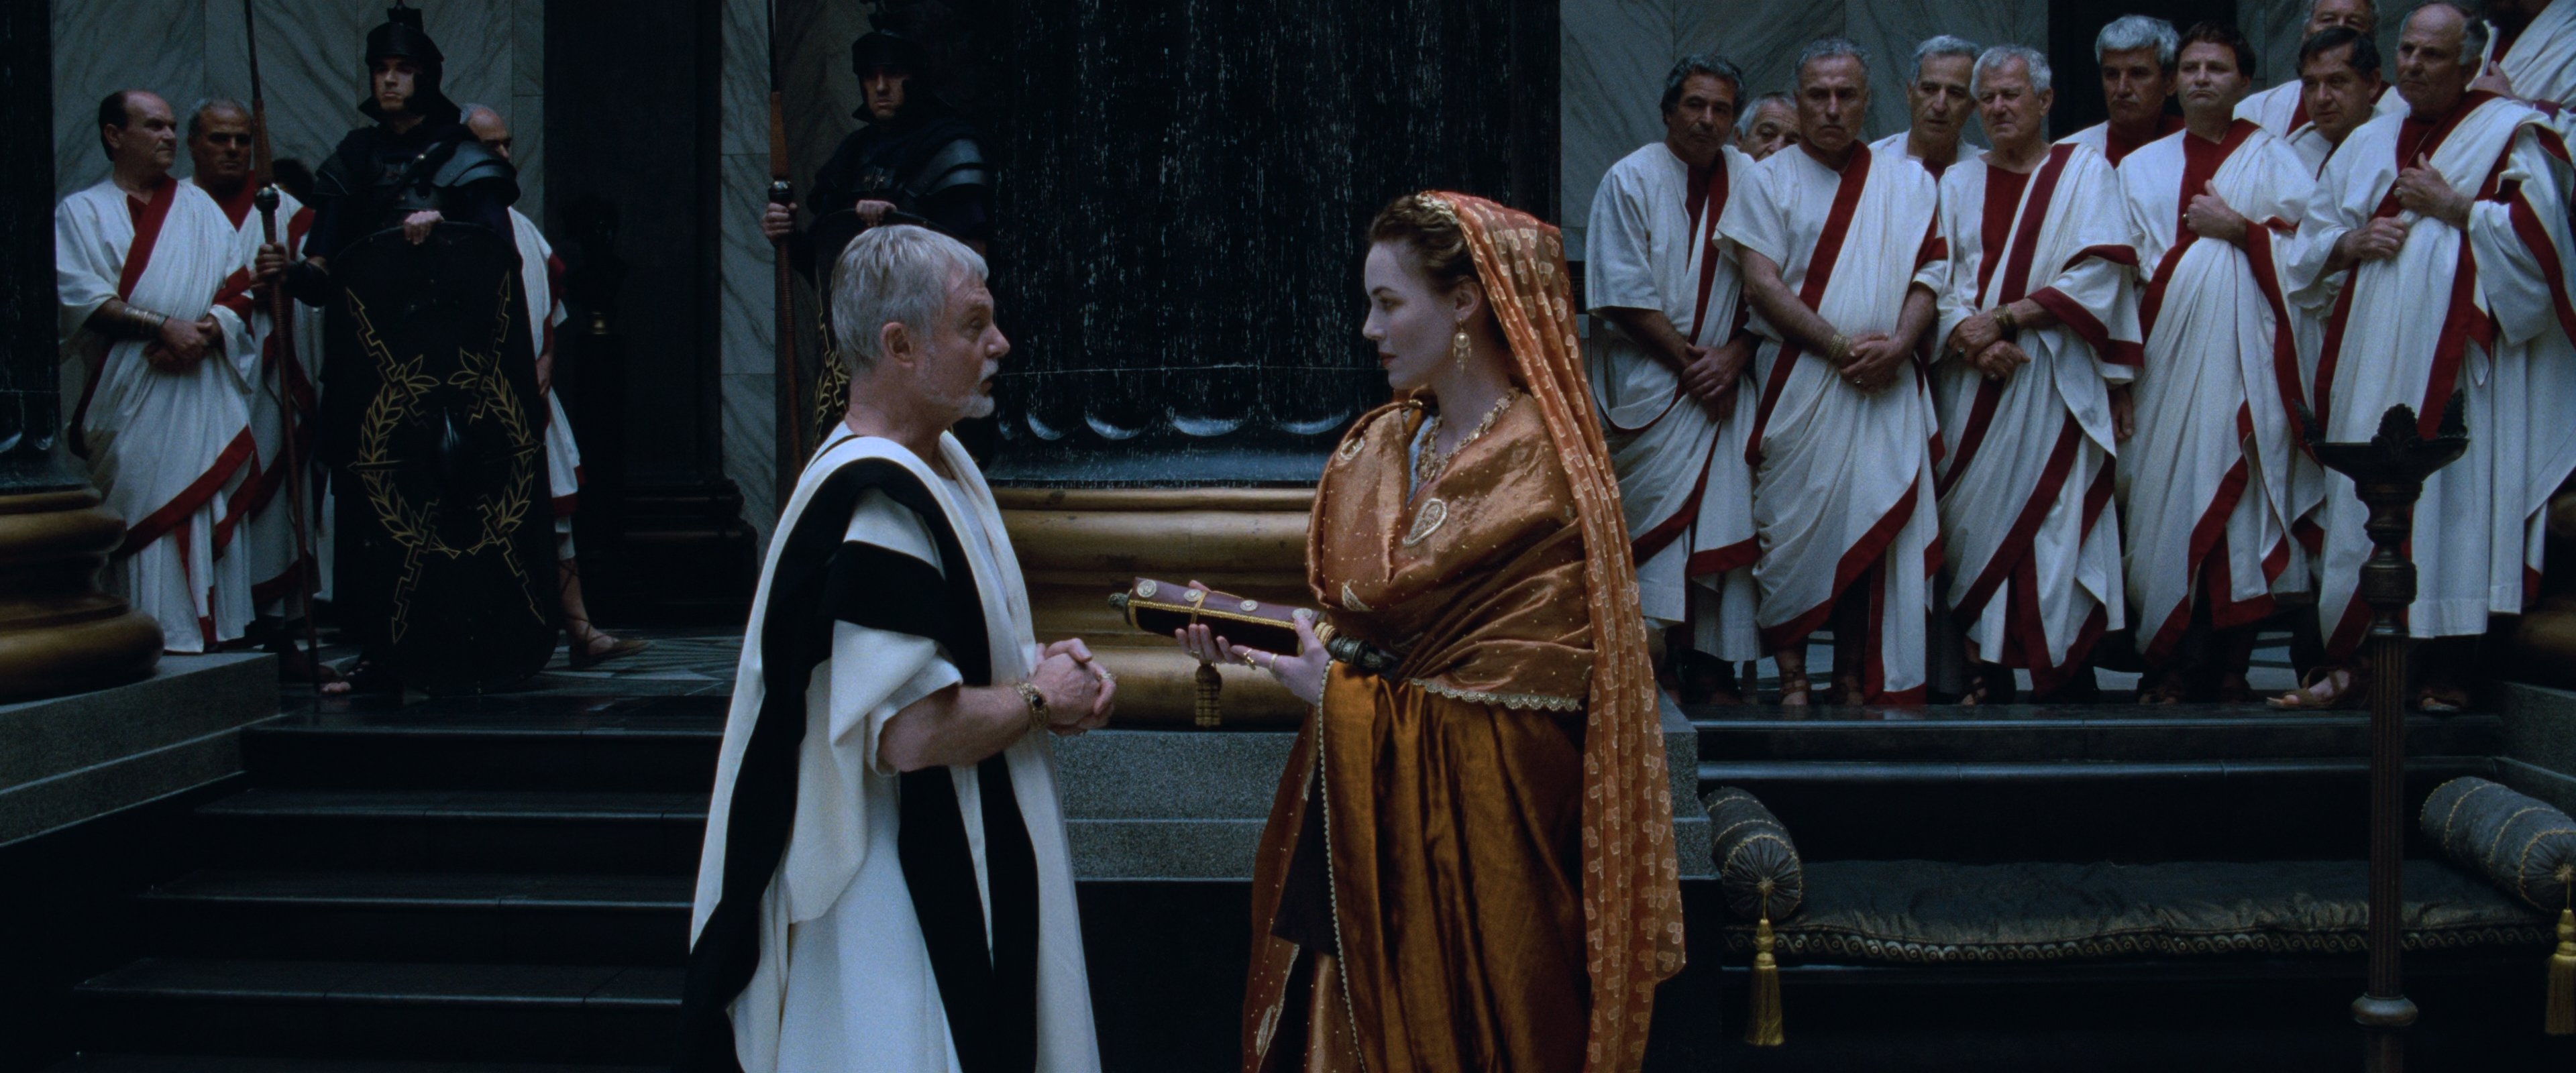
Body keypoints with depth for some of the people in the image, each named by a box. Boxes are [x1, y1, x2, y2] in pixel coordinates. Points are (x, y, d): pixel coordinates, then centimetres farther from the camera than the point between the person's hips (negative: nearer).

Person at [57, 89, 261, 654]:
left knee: (206, 511, -1)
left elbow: (239, 289, 9)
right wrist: (164, 326, -16)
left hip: (202, 389, 2)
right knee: (141, 514, -7)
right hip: (129, 396, -2)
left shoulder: (199, 206, 17)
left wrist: (206, 332, -11)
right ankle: (152, 638, -6)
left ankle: (212, 633, 1)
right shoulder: (80, 213, 9)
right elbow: (79, 296, -5)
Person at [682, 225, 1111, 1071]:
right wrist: (1041, 702, -14)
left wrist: (1038, 661, 2)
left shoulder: (943, 460, 8)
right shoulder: (871, 507, -24)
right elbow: (912, 732, -29)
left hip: (955, 867, 10)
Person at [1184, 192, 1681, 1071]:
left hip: (1475, 828, -6)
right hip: (1363, 806, 6)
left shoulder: (1539, 474, -14)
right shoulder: (1380, 446, 8)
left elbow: (1530, 693, -18)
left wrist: (1343, 693, -15)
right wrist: (1246, 640, -6)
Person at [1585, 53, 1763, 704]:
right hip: (1646, 378, -3)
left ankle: (1709, 661, 1)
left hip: (1723, 382, 3)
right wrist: (1689, 362, -11)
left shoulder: (1749, 180, 7)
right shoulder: (1631, 180, -3)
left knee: (1720, 518, -2)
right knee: (1659, 518, -5)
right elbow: (1626, 297, -8)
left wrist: (1733, 357, -10)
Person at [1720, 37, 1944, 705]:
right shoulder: (1771, 181, 5)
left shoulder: (1908, 183, 13)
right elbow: (1762, 285, -5)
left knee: (1875, 527, -1)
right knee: (1794, 524, -4)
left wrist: (1897, 344, -11)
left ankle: (1856, 681, 6)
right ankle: (1791, 674, 3)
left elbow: (1926, 277, 8)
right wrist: (1842, 344, -13)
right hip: (1798, 381, -2)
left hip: (1886, 386, 2)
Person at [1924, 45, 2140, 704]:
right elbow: (1934, 278, 5)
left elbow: (2099, 276, -6)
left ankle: (2066, 676, -4)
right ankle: (1988, 670, 3)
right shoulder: (1959, 182, 16)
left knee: (2053, 521, -8)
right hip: (1972, 385, 3)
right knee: (1975, 521, -1)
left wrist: (2003, 317, -13)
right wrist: (1969, 339, -14)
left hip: (2055, 383, -3)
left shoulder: (2084, 171, 7)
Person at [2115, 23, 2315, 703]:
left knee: (2238, 495, -7)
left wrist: (2237, 230, -6)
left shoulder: (2273, 161, 10)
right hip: (2165, 359, 2)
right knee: (2166, 502, -4)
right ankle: (2172, 665, -2)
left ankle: (2231, 666, -5)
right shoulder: (2141, 168, 17)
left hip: (2244, 363, -2)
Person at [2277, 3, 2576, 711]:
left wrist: (2455, 208, -9)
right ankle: (2349, 660, 7)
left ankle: (2448, 671, -4)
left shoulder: (2508, 135, 3)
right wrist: (2351, 242, -1)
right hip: (2371, 355, 5)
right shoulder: (2367, 144, 18)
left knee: (2452, 499, -8)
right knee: (2363, 505, 4)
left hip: (2457, 356, -5)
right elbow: (2310, 247, 18)